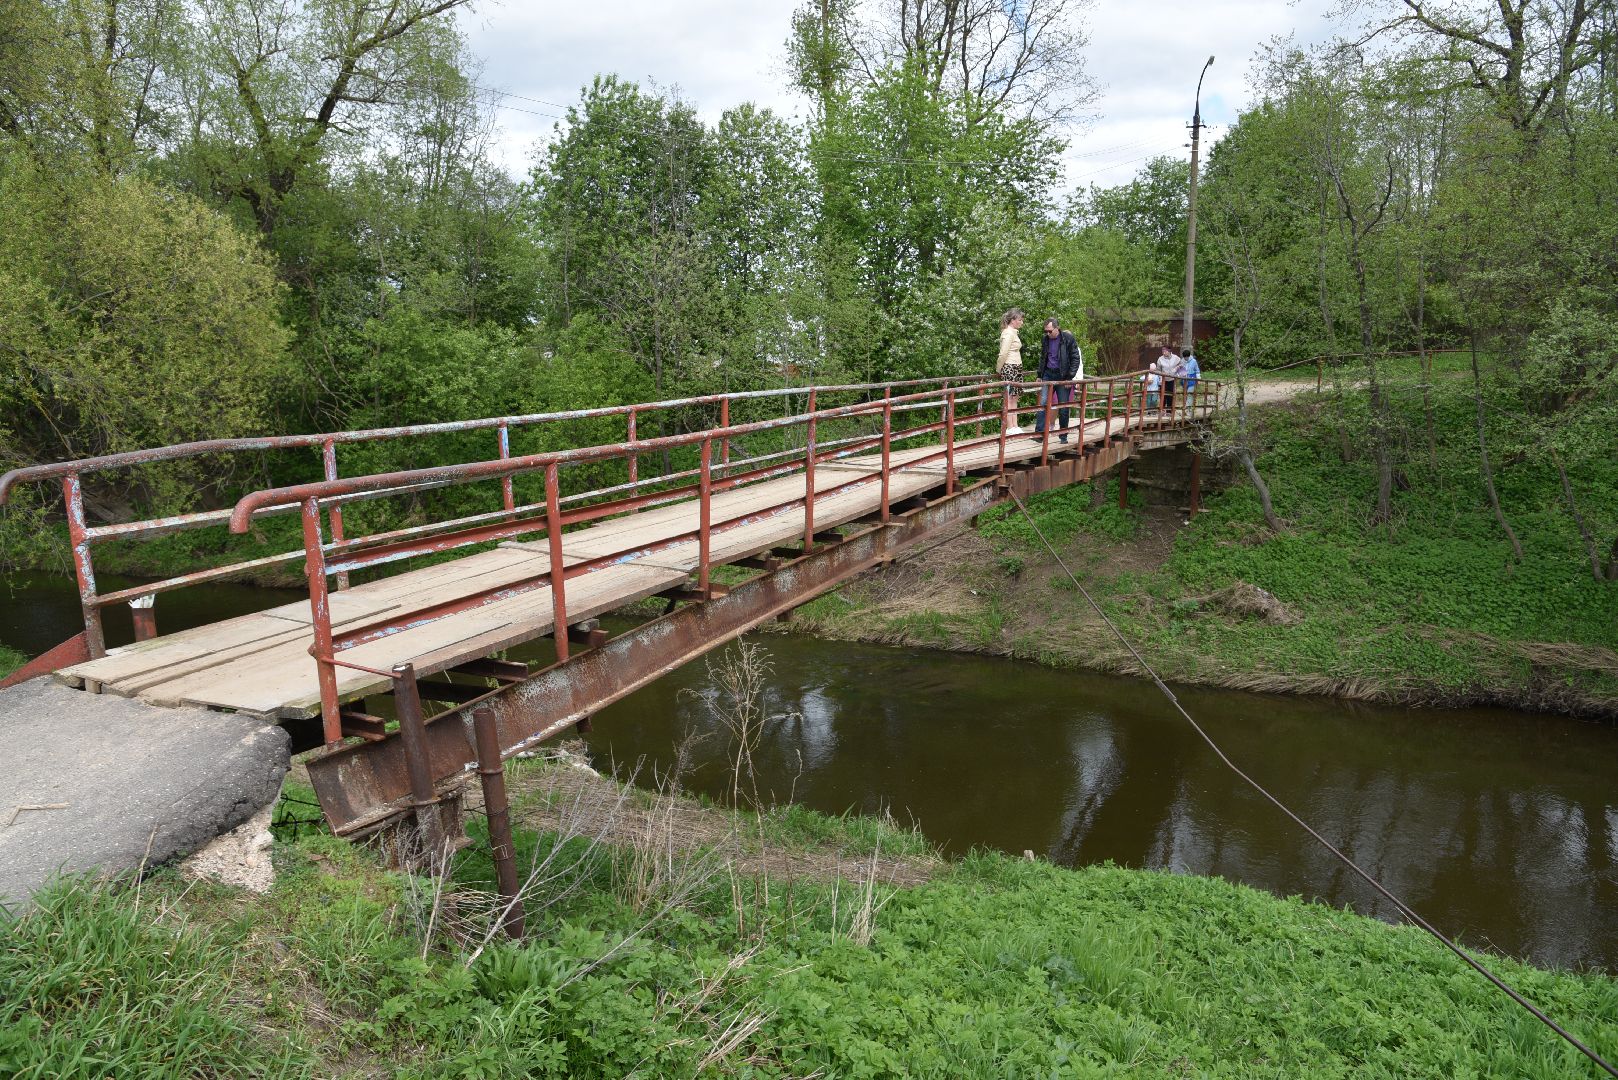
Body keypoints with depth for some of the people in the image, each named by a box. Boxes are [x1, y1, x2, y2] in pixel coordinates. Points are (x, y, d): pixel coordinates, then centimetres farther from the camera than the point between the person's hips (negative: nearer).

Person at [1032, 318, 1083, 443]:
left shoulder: (1069, 339, -6)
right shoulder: (1045, 340, 8)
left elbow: (1075, 359, -5)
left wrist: (1070, 378, -11)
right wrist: (1040, 375, 14)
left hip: (1063, 376, -4)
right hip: (1048, 375, 4)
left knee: (1063, 407, 1)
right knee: (1043, 403, -6)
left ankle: (1064, 436, 11)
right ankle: (1039, 432, -6)